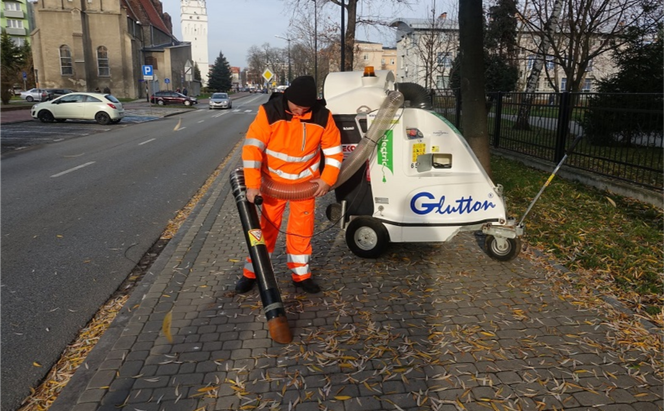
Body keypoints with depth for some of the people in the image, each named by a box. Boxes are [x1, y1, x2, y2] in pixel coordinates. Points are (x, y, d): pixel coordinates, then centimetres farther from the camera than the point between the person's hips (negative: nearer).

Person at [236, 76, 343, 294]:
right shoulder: (269, 112, -21)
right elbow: (252, 148, -24)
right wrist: (252, 184, -28)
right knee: (265, 227, 7)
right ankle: (252, 273, 21)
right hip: (273, 181, -1)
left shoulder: (322, 116, -14)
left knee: (302, 229, 9)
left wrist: (327, 180, -9)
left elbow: (334, 151, -3)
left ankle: (301, 274, 24)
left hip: (305, 182, 2)